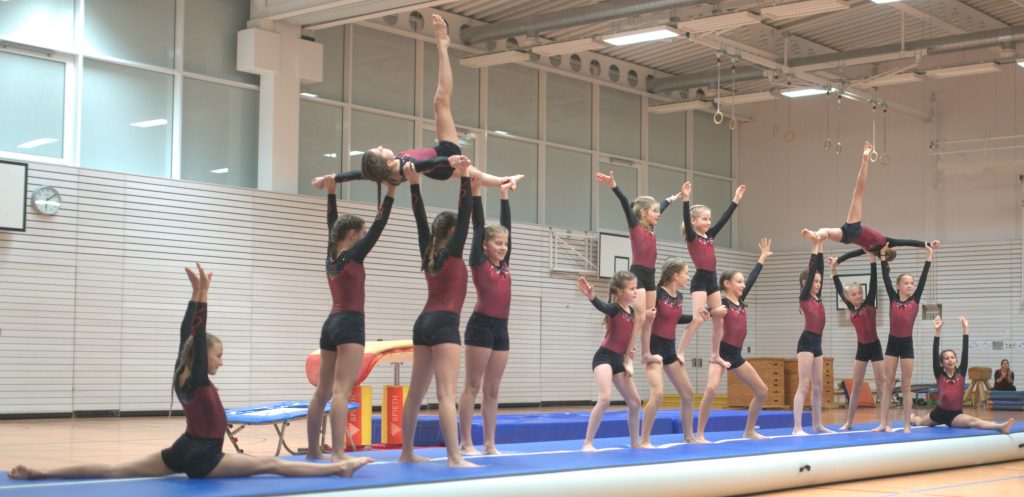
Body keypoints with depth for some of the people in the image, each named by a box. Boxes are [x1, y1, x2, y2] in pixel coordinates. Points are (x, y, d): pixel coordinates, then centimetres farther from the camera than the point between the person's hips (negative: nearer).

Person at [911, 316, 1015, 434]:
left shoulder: (961, 374, 1)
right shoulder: (939, 375, -1)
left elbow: (965, 352, -4)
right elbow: (935, 353, -12)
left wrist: (966, 330, -10)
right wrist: (937, 332, -18)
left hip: (955, 414, -1)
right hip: (940, 412, 1)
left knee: (972, 421, -29)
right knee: (919, 422, 19)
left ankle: (1000, 427, -48)